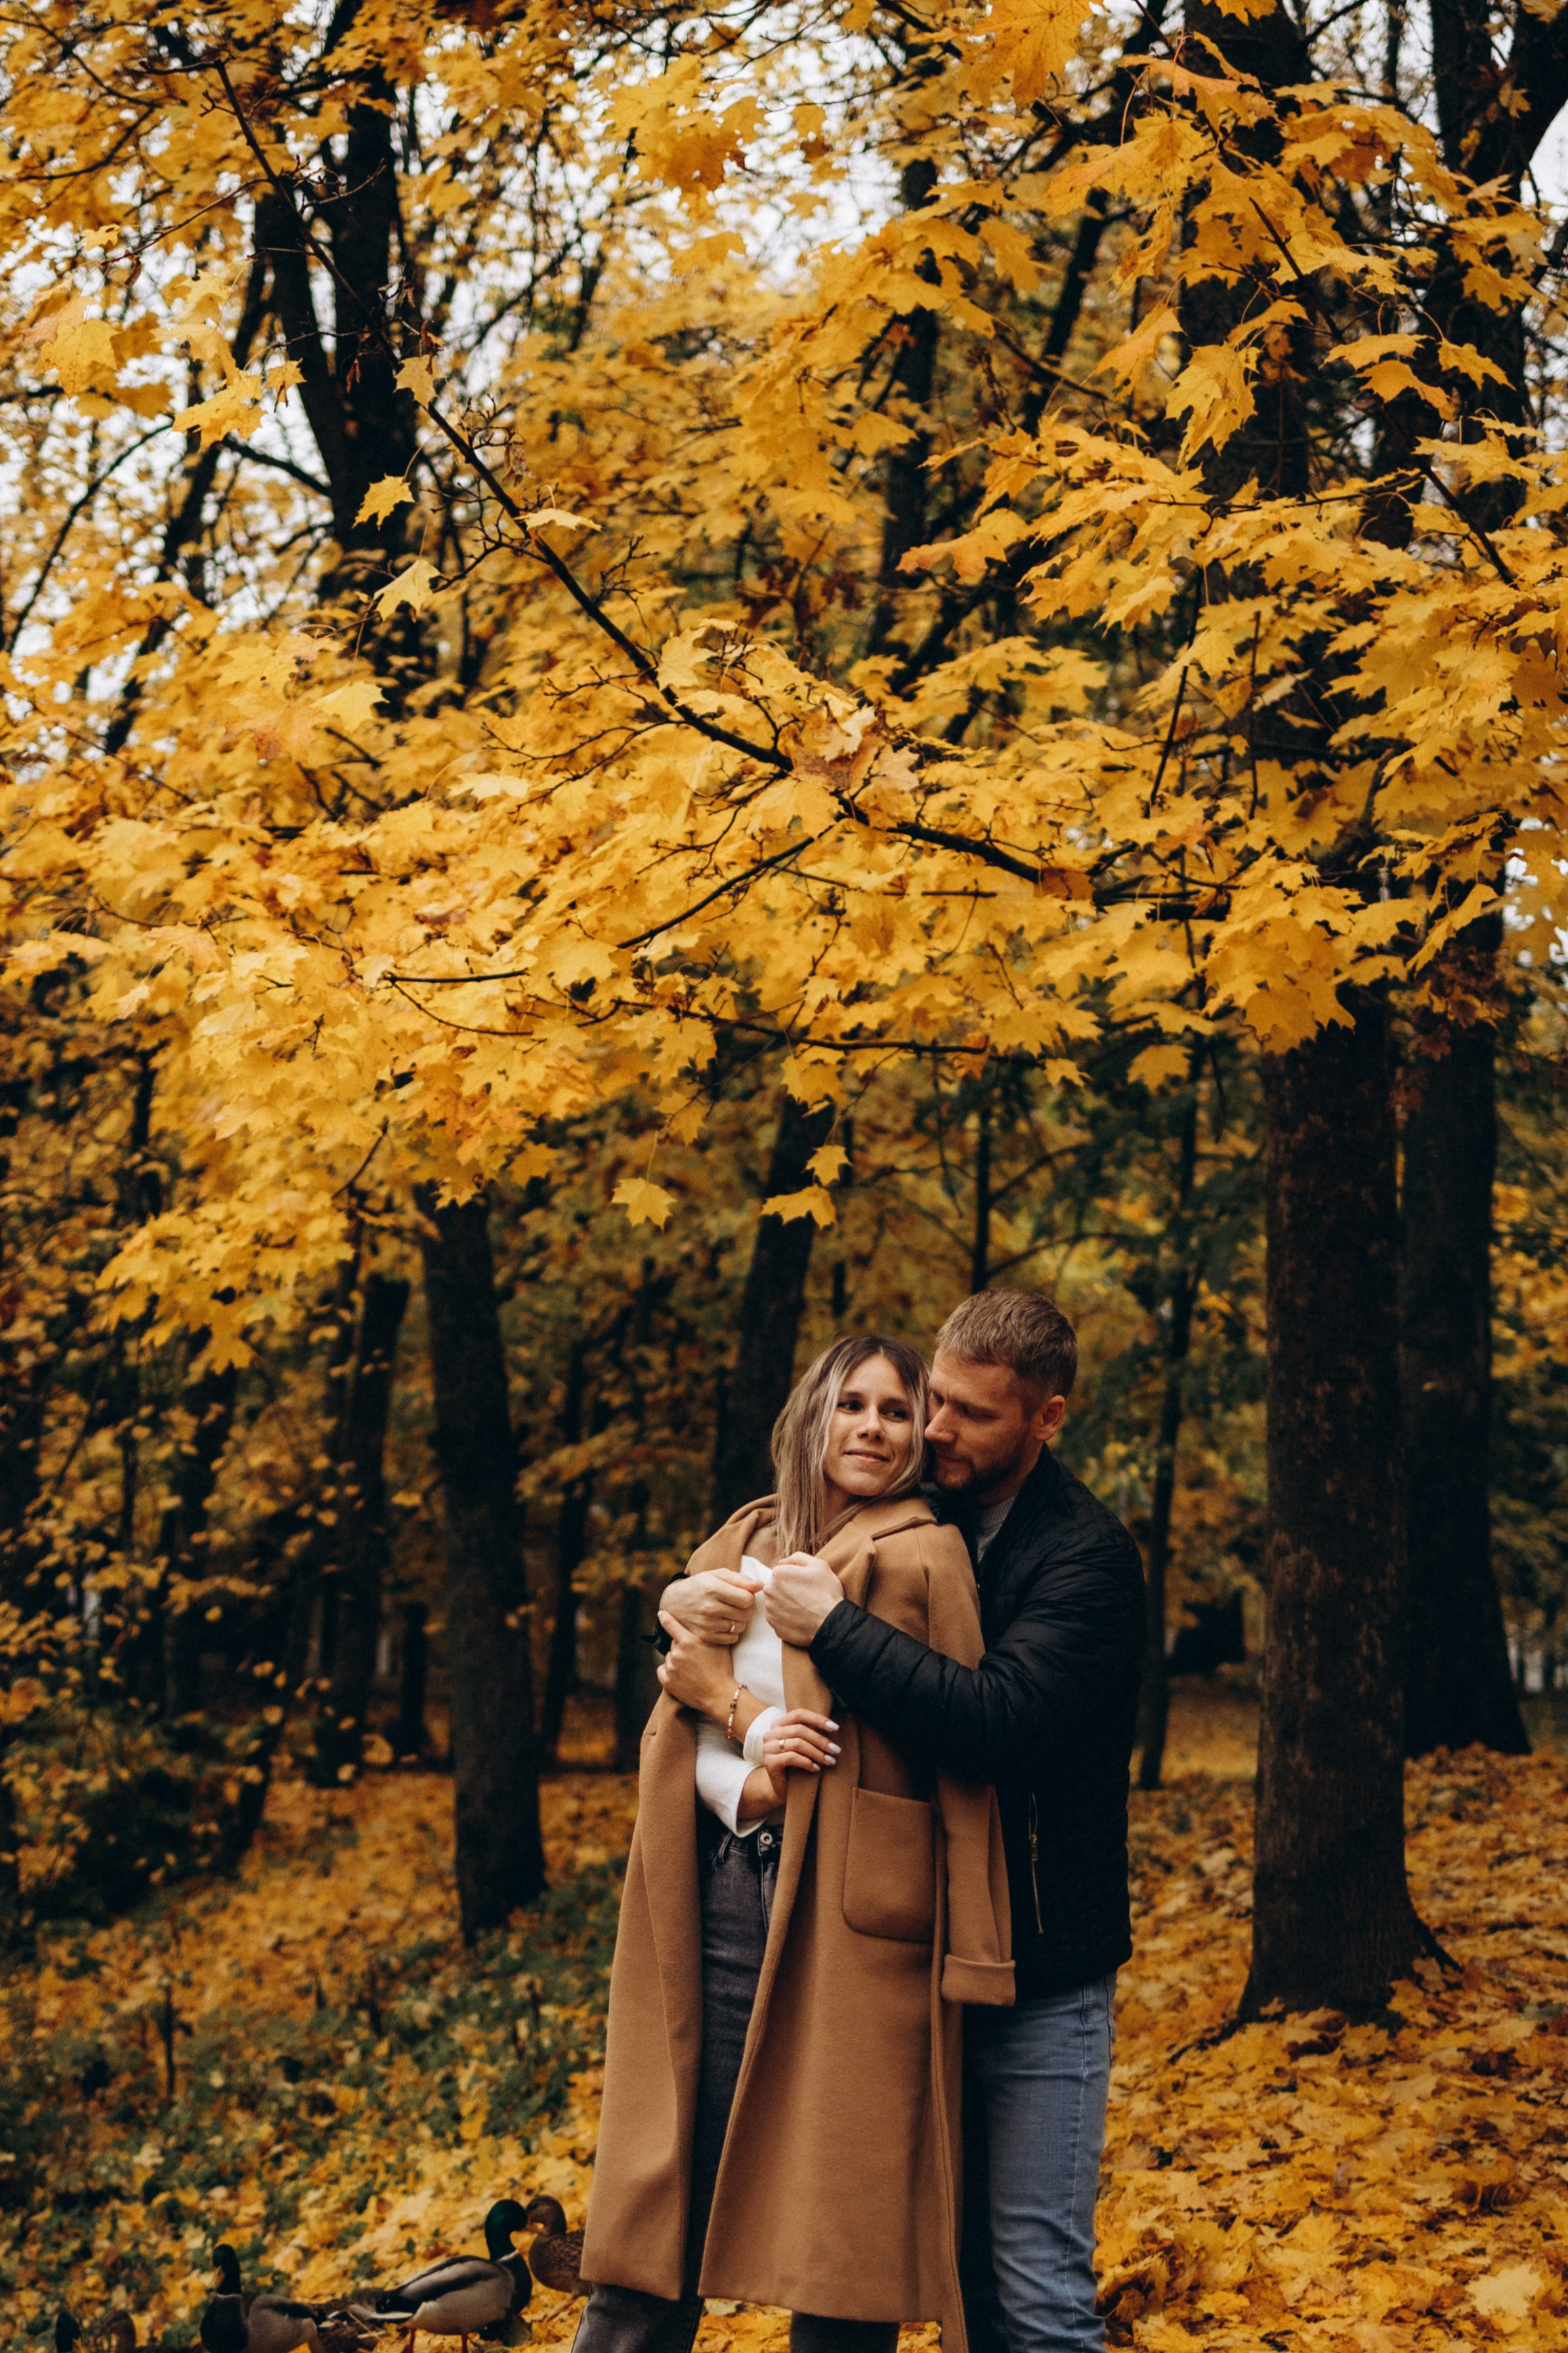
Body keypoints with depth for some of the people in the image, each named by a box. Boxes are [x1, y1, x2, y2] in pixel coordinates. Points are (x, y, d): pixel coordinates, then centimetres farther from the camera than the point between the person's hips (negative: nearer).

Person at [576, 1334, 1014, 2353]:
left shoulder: (923, 1558, -1)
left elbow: (965, 1758, -4)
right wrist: (749, 1784, -10)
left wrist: (972, 1959, -9)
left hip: (851, 1915, -4)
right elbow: (678, 1718, 12)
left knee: (837, 2260, 1)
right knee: (653, 2227, 7)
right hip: (718, 1900, 4)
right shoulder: (734, 1552, 14)